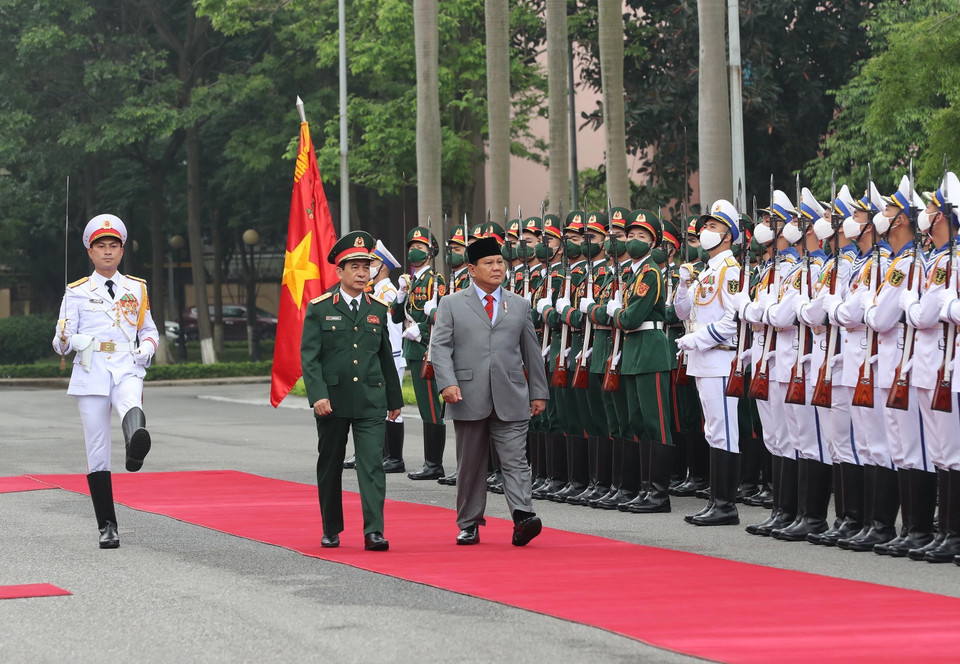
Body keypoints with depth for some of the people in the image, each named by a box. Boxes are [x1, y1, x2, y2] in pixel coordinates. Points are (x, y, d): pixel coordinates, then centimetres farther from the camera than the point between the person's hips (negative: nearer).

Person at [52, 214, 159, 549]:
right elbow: (60, 343, 9)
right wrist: (69, 340, -17)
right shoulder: (77, 292, 11)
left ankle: (136, 446, -71)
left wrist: (145, 351, 0)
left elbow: (149, 331, 23)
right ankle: (107, 527, 5)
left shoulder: (137, 289, 16)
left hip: (127, 370, 0)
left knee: (132, 409, -38)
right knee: (97, 452, -2)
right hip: (91, 373, 0)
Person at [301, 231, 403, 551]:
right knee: (330, 466, 9)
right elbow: (309, 356, -6)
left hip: (370, 401, 1)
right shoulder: (319, 308, -1)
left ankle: (374, 531, -13)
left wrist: (395, 399, 17)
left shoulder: (378, 309, 9)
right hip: (332, 400, -1)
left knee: (372, 464, -9)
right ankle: (331, 530, 22)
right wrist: (318, 395, -17)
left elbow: (386, 357, 15)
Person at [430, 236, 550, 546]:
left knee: (515, 460, -10)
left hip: (511, 399, 1)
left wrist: (539, 392, 12)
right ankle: (469, 525, 15)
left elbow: (531, 351, 16)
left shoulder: (520, 305, 13)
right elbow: (441, 347, -1)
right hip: (469, 399, -1)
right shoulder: (452, 305, 7)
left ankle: (523, 517, -19)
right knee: (470, 463, 7)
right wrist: (447, 383, -15)